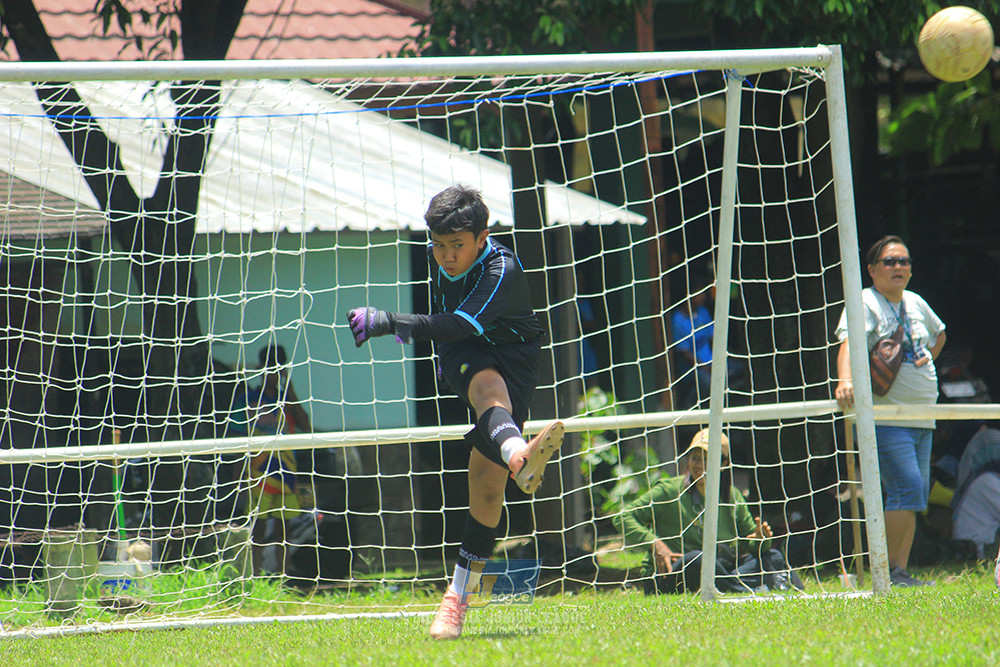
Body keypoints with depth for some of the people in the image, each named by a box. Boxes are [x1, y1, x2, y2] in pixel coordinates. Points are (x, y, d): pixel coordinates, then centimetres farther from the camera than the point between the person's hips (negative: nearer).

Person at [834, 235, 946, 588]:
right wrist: (845, 380, -45)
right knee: (907, 490, -17)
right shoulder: (864, 303, -8)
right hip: (885, 418, -8)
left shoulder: (916, 303, 14)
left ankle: (899, 572, 8)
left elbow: (939, 333, 36)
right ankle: (889, 572, -11)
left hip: (922, 419, 8)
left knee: (917, 495, 5)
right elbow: (849, 343, -26)